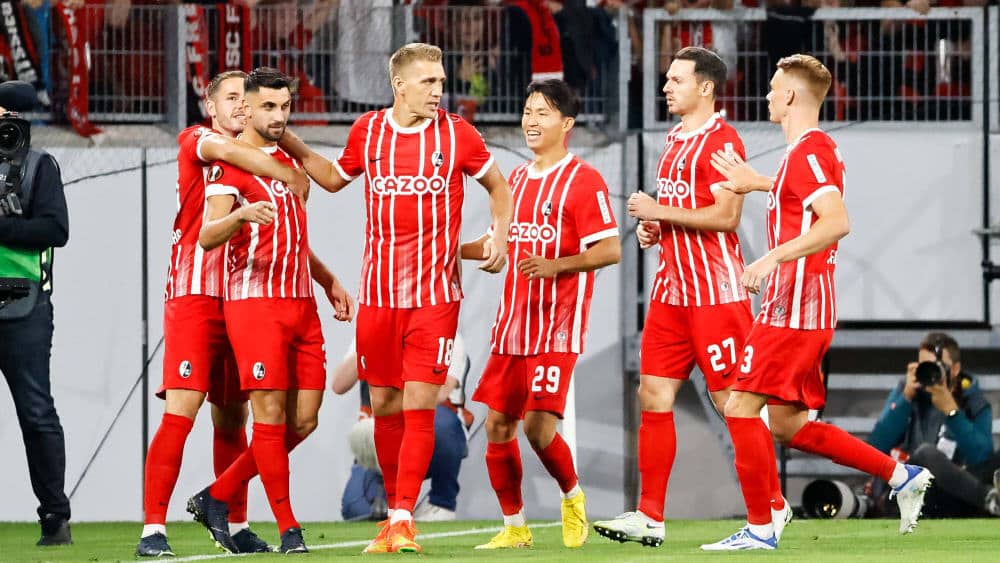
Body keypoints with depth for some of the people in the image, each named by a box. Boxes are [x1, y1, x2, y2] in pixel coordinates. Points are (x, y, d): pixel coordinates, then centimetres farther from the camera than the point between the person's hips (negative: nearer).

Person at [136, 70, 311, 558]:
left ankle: (236, 525, 16)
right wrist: (291, 177, -19)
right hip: (194, 296, -6)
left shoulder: (259, 161, 18)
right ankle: (153, 528, -14)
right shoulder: (195, 142, 0)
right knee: (181, 410, -13)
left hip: (241, 298, 6)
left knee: (232, 417, 10)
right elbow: (225, 149, -25)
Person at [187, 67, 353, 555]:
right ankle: (289, 530, -5)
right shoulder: (229, 161, -6)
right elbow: (207, 236, -18)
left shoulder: (287, 159, 19)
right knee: (270, 415, -9)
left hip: (302, 304, 8)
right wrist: (241, 214, -36)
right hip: (254, 302, -8)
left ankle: (216, 498, 16)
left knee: (304, 419, 4)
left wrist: (328, 281, 26)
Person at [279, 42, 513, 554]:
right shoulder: (367, 131, 3)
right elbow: (335, 178, 23)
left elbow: (497, 185, 12)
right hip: (378, 294, 3)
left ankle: (403, 520, -8)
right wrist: (291, 146, 13)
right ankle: (394, 513, 20)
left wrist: (499, 237, -2)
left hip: (435, 293, -3)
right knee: (384, 405, 7)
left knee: (419, 404, -10)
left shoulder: (456, 133, -3)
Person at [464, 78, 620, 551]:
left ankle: (572, 496, 13)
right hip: (512, 323, 7)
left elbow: (610, 249, -14)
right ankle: (514, 527, 12)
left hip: (557, 326, -7)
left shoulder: (583, 180, -8)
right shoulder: (517, 179, 16)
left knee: (538, 424, -15)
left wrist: (556, 265, -27)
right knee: (497, 424, 2)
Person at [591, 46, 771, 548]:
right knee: (653, 396, 3)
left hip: (715, 293, -9)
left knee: (732, 401, -5)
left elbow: (725, 215, -21)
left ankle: (772, 507, 7)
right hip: (672, 291, 9)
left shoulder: (721, 141, -12)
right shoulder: (675, 140, 17)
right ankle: (649, 516, 4)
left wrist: (660, 211, -16)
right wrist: (653, 229, 10)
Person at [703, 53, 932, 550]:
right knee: (789, 425, 13)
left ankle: (760, 526, -8)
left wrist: (773, 258, -34)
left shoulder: (806, 153, -14)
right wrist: (758, 183, 35)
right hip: (799, 304, 10)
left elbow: (837, 221, -28)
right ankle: (901, 475, 15)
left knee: (741, 407, -10)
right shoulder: (818, 148, 17)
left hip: (794, 305, -10)